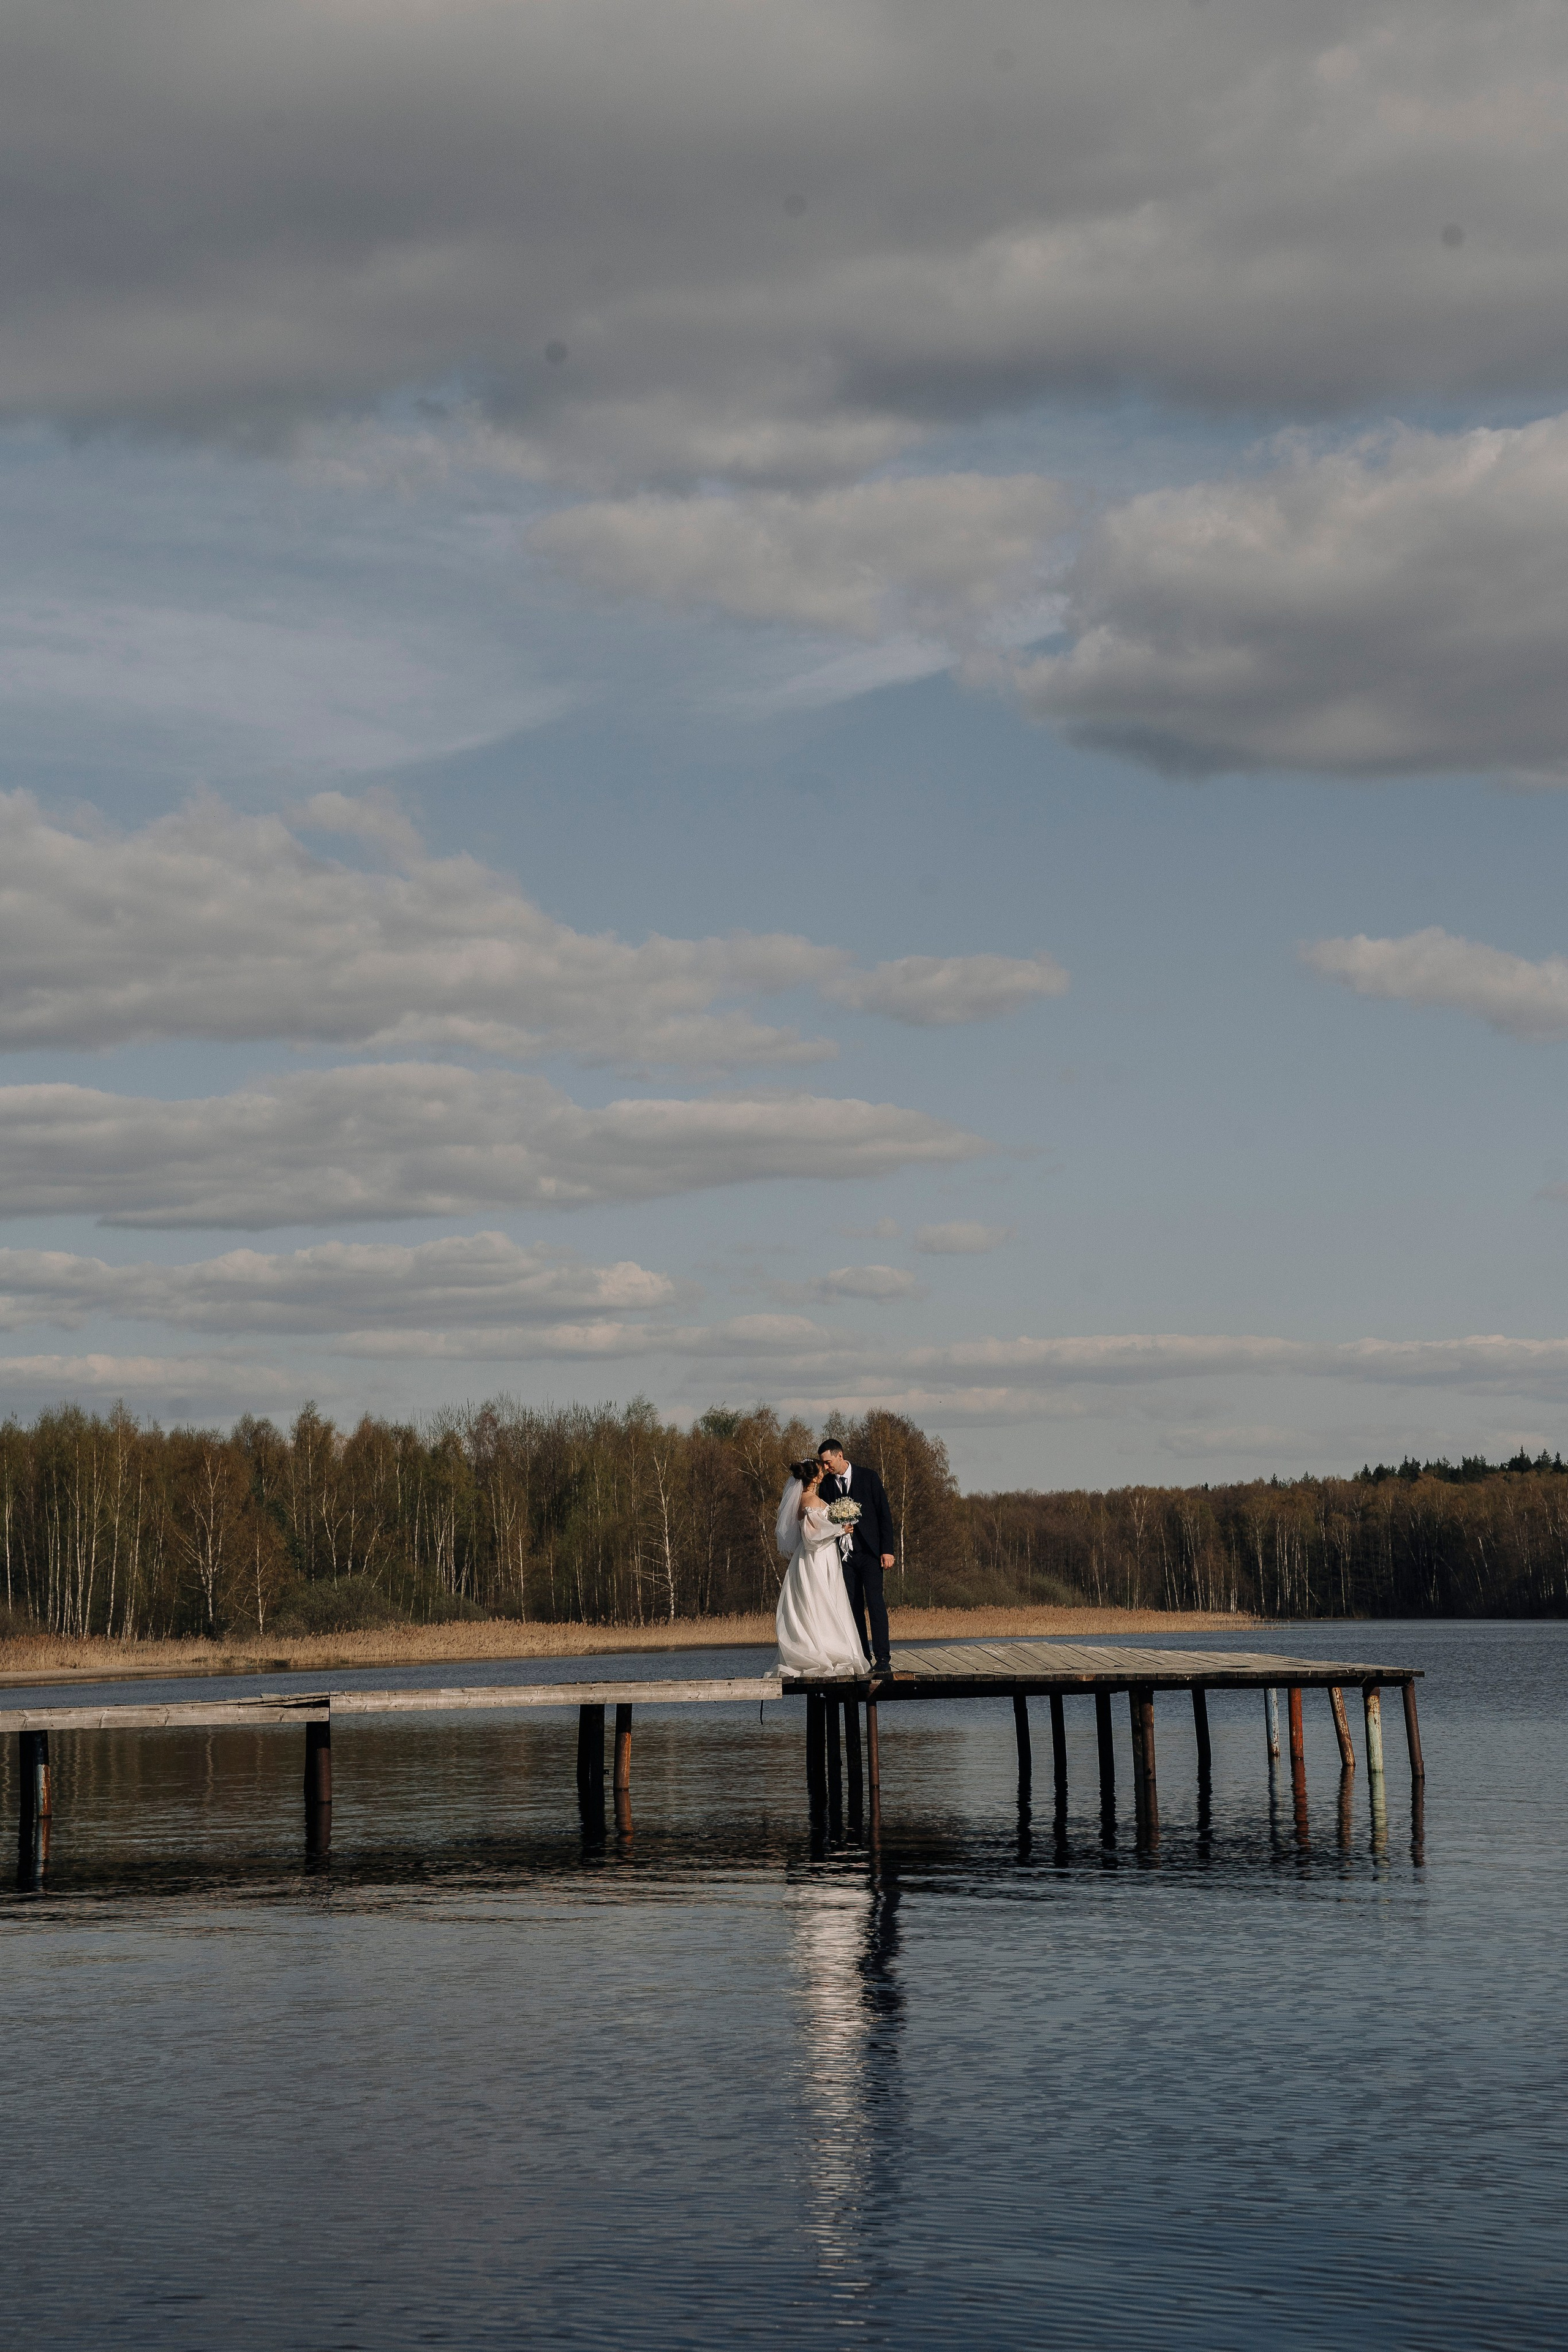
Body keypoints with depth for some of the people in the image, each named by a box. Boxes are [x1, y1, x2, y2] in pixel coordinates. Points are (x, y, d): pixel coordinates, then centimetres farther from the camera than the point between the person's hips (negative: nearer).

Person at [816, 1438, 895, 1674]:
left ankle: (882, 1659, -14)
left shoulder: (868, 1477, -1)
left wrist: (887, 1550, -7)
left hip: (869, 1552, -4)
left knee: (875, 1603, -11)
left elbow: (884, 1514, -1)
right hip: (844, 1555, 4)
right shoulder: (827, 1484, 8)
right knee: (854, 1607, 2)